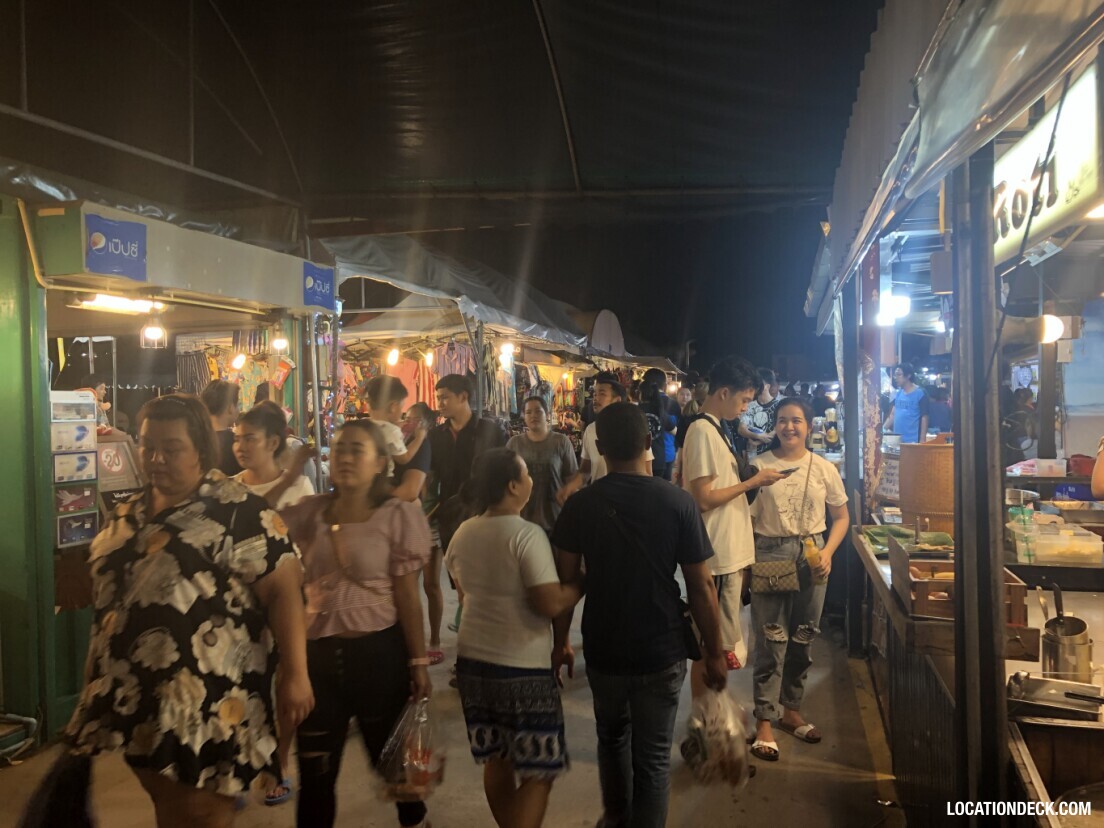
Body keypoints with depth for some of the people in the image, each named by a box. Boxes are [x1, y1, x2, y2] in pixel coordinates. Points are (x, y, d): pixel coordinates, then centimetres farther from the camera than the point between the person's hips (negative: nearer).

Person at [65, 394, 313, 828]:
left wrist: (294, 673, -21)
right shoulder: (127, 514, 9)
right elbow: (108, 586, 21)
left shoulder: (240, 511, -15)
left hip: (207, 701, -7)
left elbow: (283, 587, -18)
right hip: (136, 694, 7)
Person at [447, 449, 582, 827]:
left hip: (472, 659, 7)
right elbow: (551, 603, -22)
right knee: (537, 772, 5)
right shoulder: (527, 534, -18)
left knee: (496, 760, 19)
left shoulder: (462, 534, 4)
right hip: (523, 668, -7)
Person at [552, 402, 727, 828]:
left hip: (603, 649, 3)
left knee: (612, 736, 26)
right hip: (661, 651, -3)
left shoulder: (581, 504, -10)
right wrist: (714, 653, 1)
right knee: (653, 754, 11)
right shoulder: (678, 503, -15)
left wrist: (560, 642, 10)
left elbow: (565, 581, -4)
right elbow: (701, 587, -11)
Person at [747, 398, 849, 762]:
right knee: (772, 639, -3)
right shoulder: (759, 466, -4)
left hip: (811, 556, 3)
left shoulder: (825, 469, 3)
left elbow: (841, 517, 10)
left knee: (803, 639, 12)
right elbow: (746, 517, -4)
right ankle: (764, 722, 7)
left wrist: (828, 553, -5)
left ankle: (791, 711, 29)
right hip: (769, 555, -3)